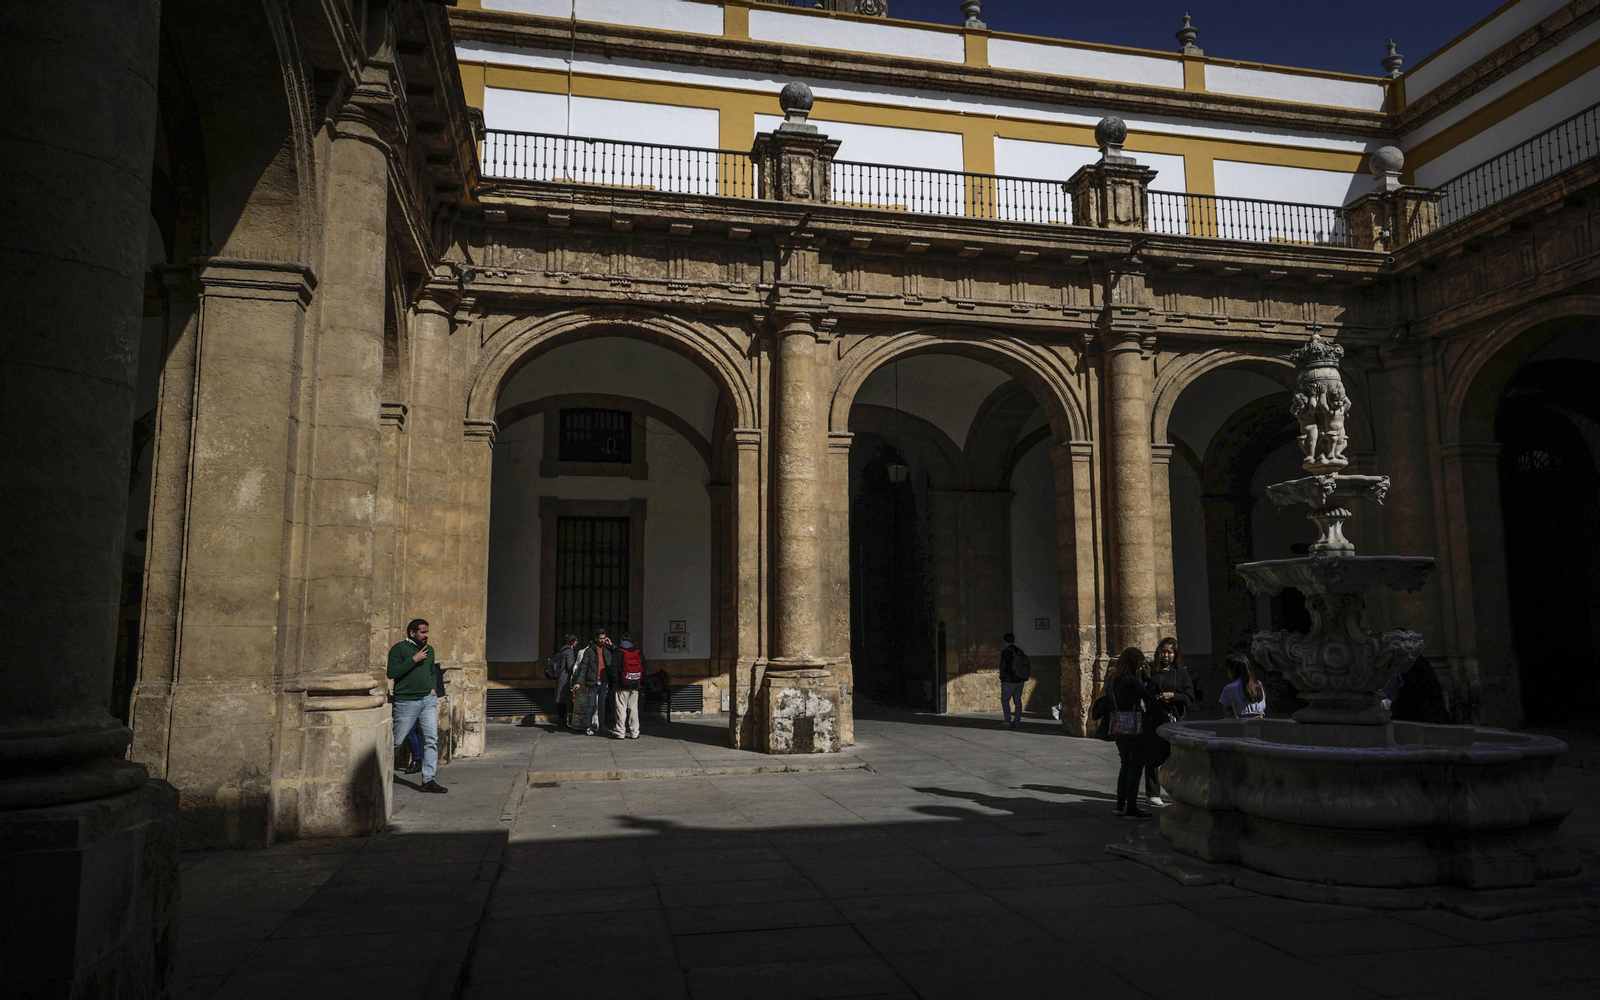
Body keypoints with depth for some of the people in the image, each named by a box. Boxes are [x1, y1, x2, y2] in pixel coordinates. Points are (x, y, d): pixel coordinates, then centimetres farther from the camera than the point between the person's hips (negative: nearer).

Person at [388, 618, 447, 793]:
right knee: (396, 741, 4)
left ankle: (428, 780, 1)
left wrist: (434, 687, 11)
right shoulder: (399, 648, -6)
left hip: (428, 700, 6)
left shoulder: (429, 649, 14)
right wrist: (414, 660, -17)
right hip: (406, 701, -5)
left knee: (431, 740, -3)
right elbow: (391, 672, -17)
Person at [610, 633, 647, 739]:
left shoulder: (619, 652, -6)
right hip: (635, 686, 4)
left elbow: (615, 669, -9)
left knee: (621, 708, 0)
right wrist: (642, 683, 16)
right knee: (633, 708, 10)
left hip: (622, 686, -4)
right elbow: (644, 668, 11)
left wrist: (613, 683, -3)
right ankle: (634, 733, 11)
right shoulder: (639, 652, 8)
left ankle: (619, 732, 0)